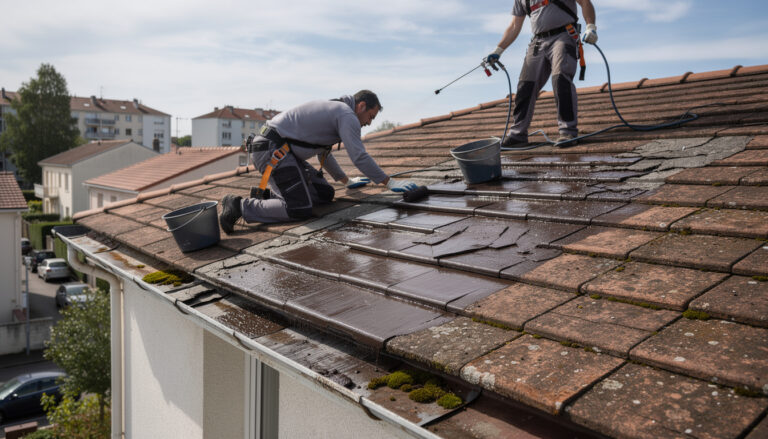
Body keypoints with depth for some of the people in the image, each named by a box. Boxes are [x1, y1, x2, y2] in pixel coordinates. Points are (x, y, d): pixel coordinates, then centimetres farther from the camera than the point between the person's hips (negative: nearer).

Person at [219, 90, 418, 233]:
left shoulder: (333, 110, 25)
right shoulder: (347, 115, -7)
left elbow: (324, 154, 34)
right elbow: (360, 157, -13)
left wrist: (347, 181, 38)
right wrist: (390, 182, -6)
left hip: (282, 151, 10)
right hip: (272, 149, -10)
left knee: (325, 194, 7)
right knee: (301, 210, -18)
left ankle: (266, 195, 9)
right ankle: (240, 206, -12)